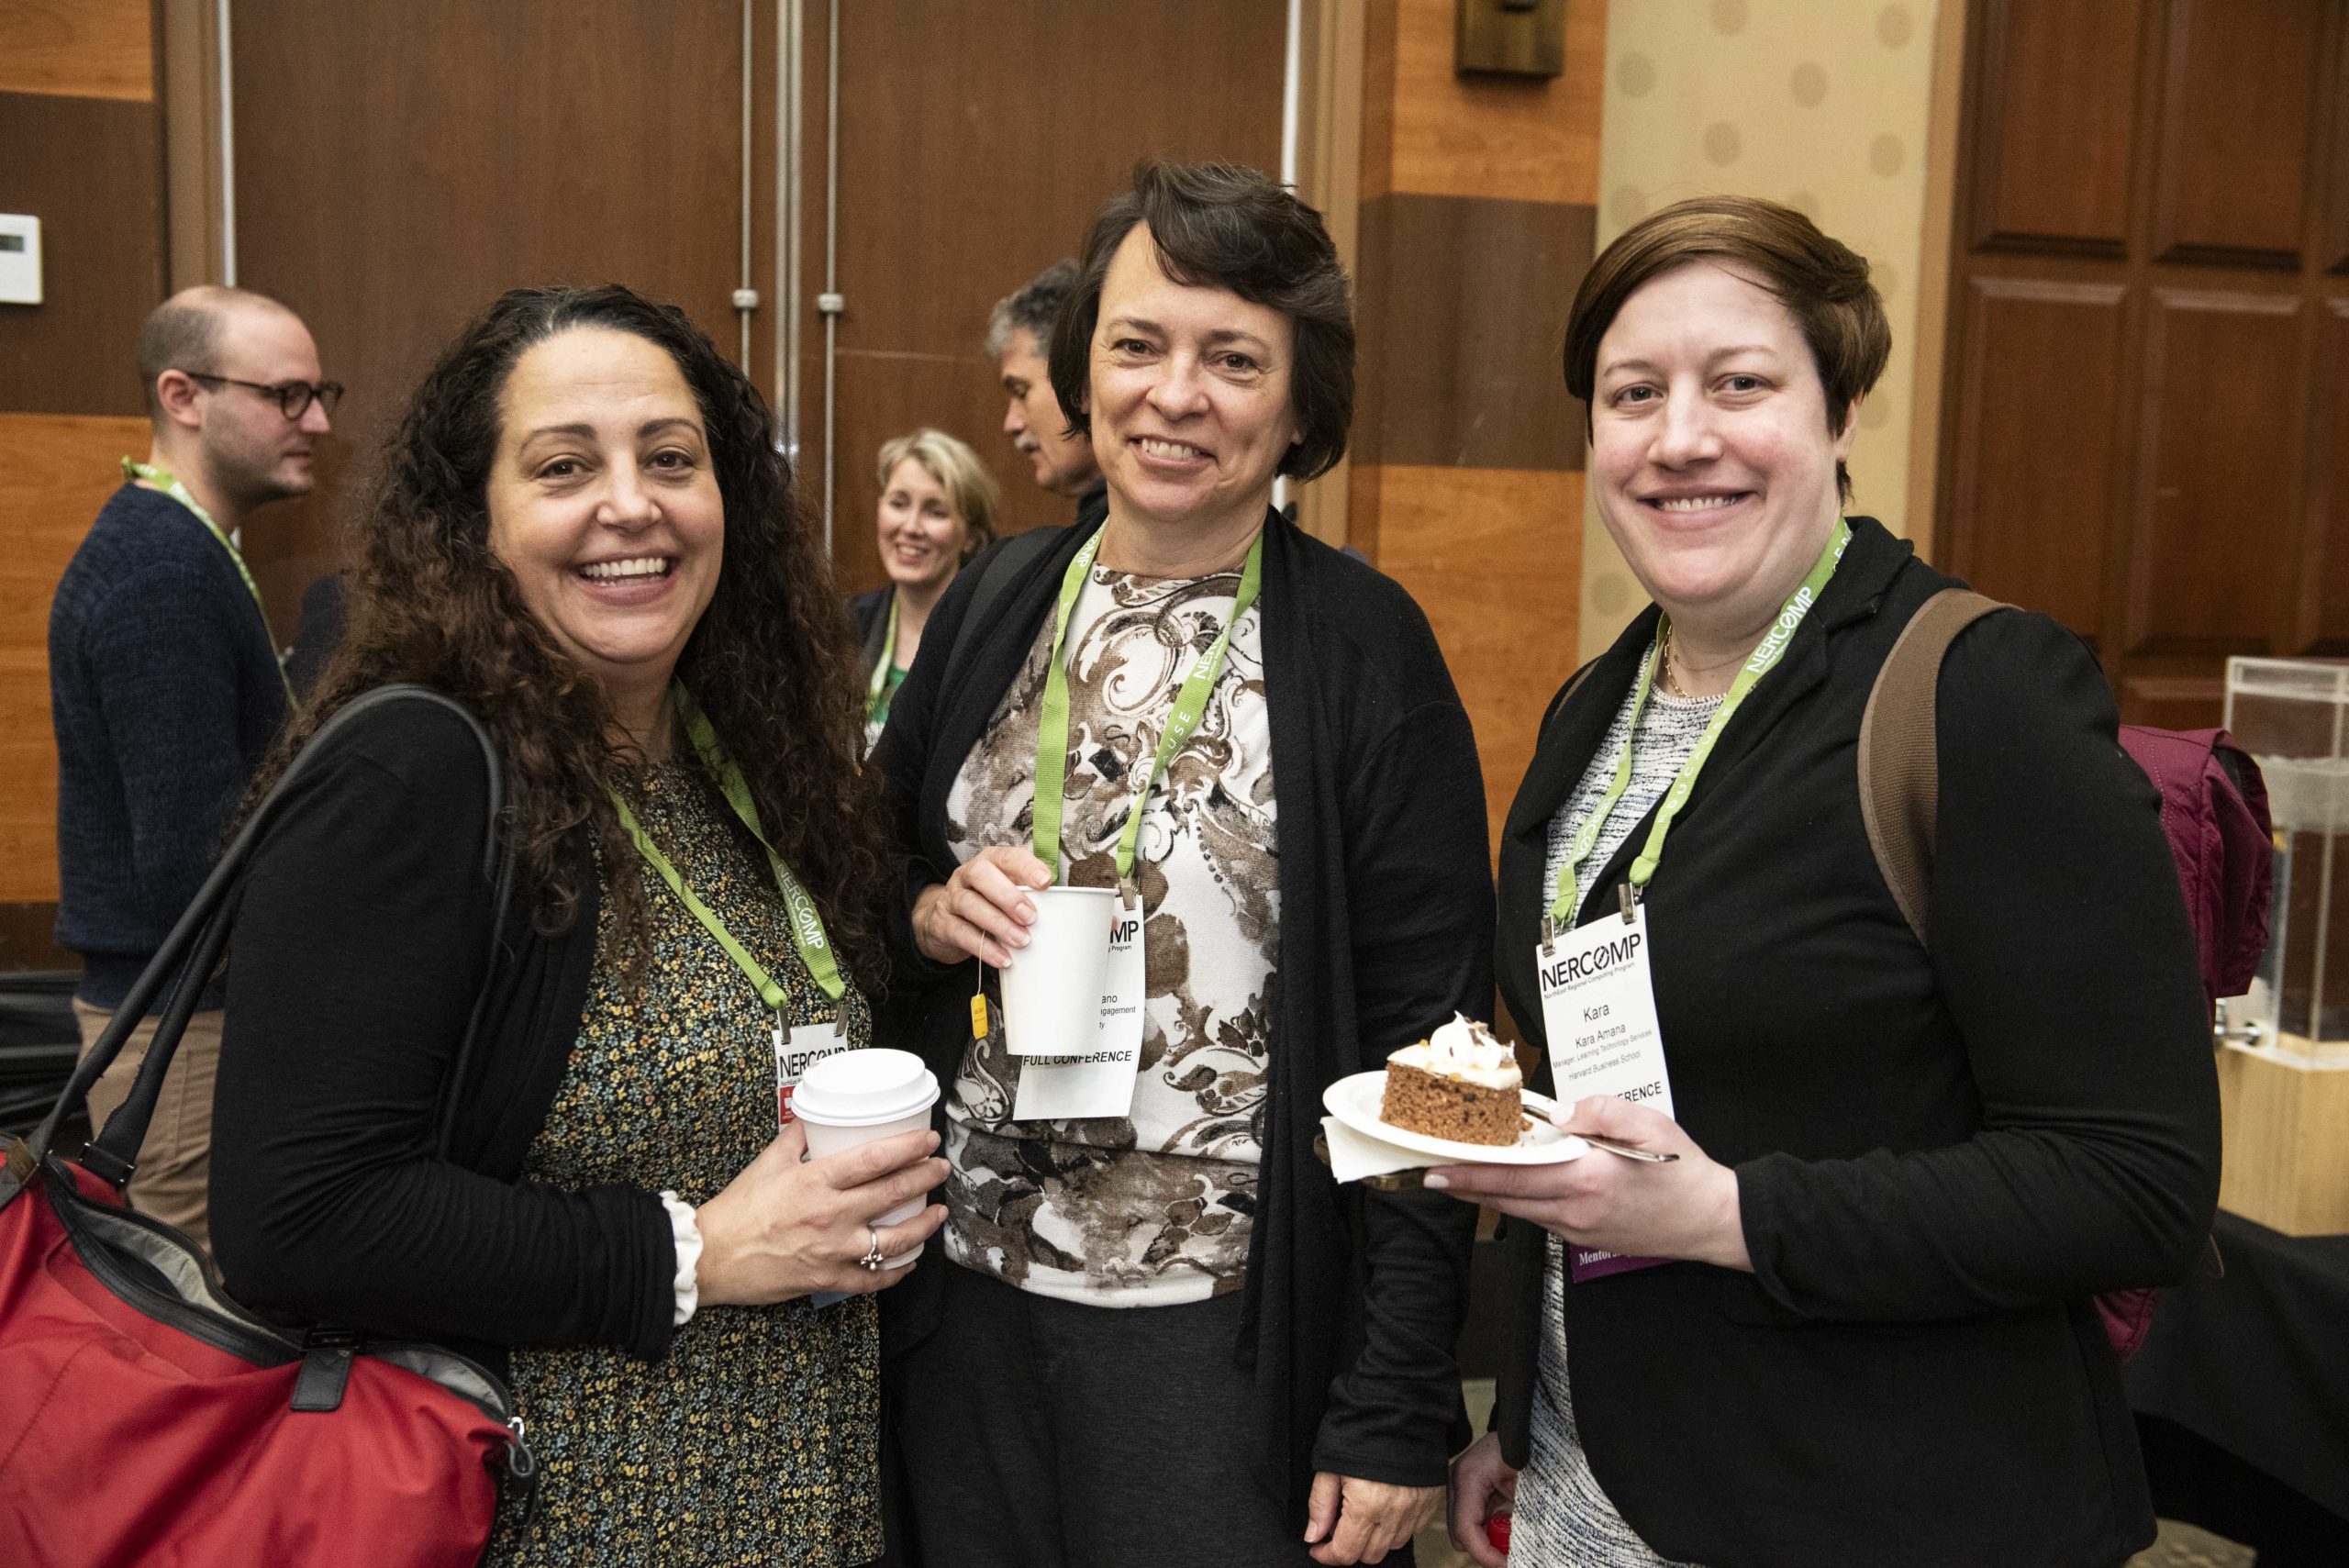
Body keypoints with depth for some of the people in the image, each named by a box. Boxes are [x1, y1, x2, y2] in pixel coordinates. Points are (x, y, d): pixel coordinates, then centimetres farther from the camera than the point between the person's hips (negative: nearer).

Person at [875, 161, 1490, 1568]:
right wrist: (931, 916, -9)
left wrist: (1398, 1413, -11)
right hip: (964, 1305, 4)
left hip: (1225, 1333, -4)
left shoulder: (1368, 651, -9)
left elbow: (1428, 1043, -10)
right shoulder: (990, 609, 3)